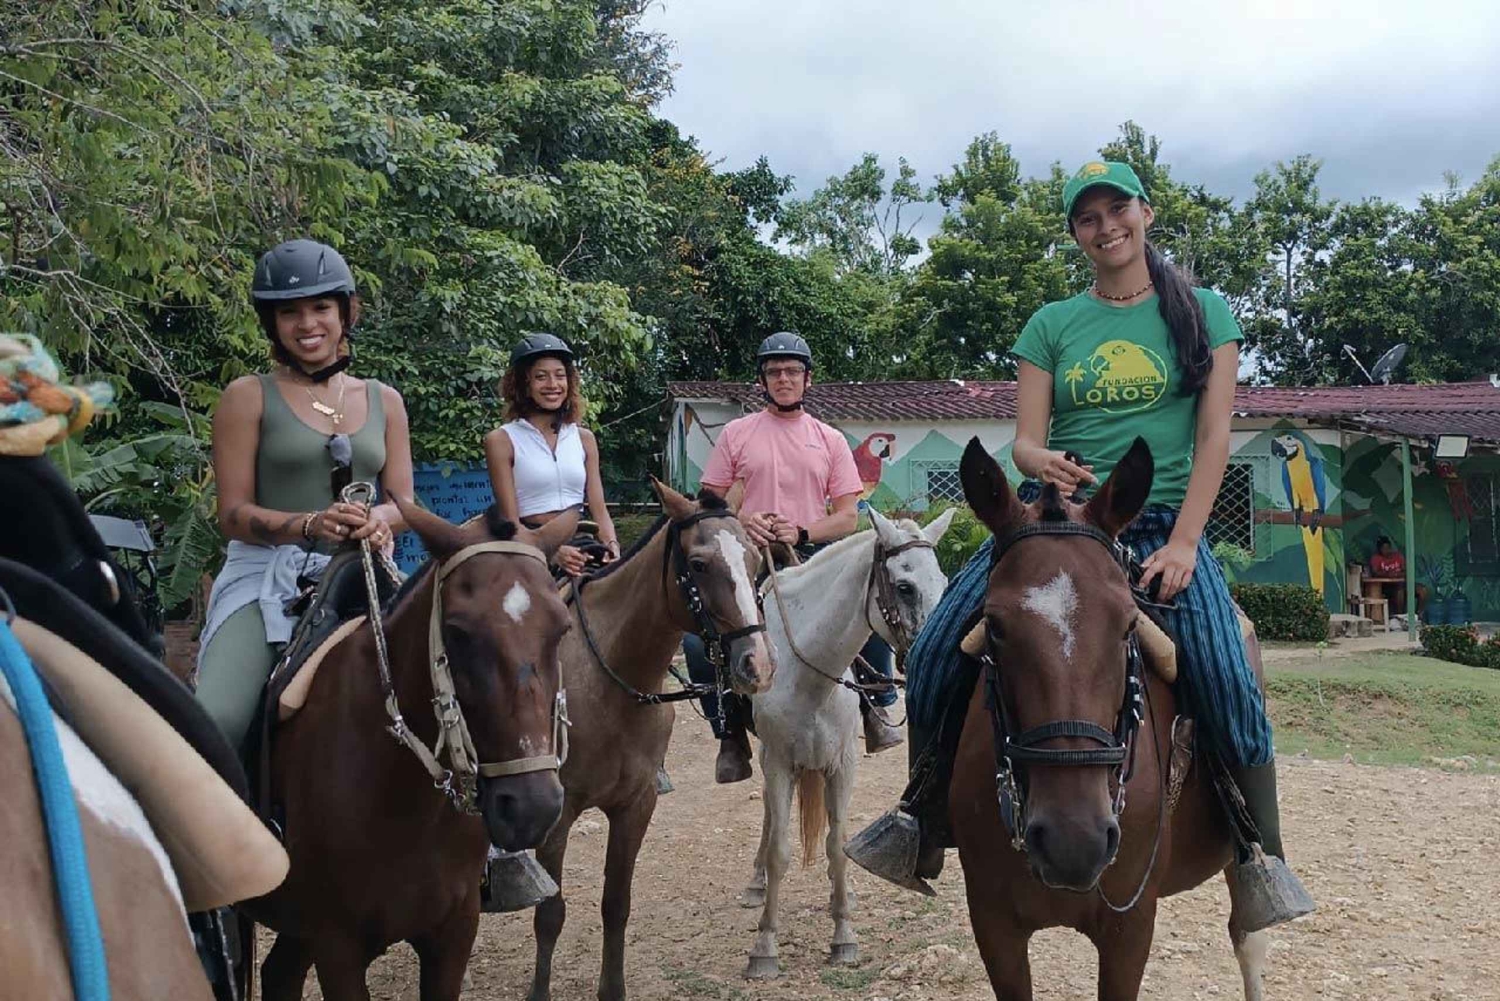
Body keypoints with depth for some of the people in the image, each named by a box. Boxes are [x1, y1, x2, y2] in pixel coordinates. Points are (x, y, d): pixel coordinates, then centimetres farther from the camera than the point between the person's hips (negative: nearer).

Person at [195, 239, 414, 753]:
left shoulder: (383, 401, 14)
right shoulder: (249, 396, 3)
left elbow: (404, 503, 11)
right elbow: (234, 514, -2)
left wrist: (378, 519, -14)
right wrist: (312, 525, -21)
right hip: (268, 577, -3)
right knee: (215, 723, -25)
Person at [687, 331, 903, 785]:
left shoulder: (830, 439, 11)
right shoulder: (736, 433, 8)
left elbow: (848, 517, 5)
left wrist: (801, 533, -13)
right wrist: (742, 522, -14)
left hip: (815, 558, 1)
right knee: (698, 638, -21)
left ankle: (875, 708, 2)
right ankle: (730, 733, -2)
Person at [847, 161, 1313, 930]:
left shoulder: (1204, 312, 6)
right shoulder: (1053, 325, 10)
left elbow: (1213, 437, -2)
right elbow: (1024, 441, 4)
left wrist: (1182, 544, -14)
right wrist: (1046, 462, -22)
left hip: (1161, 522, -2)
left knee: (1226, 681, -24)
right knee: (934, 650, -13)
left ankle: (1263, 857, -2)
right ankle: (924, 810, 9)